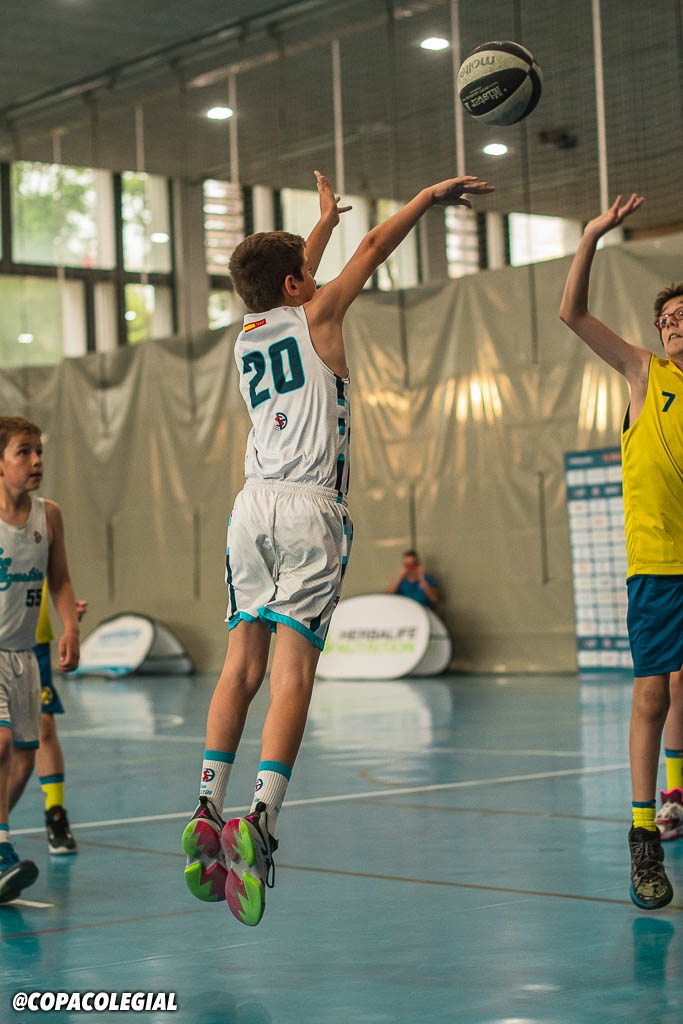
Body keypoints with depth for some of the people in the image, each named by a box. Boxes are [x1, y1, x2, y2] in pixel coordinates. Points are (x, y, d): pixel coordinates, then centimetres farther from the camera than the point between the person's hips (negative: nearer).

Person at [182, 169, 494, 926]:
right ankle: (259, 821, -24)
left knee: (241, 665, 6)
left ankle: (208, 812, -1)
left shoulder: (247, 333, 18)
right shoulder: (316, 317, 4)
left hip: (252, 504, 6)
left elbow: (292, 283, 38)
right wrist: (429, 197, 26)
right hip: (309, 507, -6)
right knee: (292, 673, -12)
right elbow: (373, 247, 14)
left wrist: (324, 219, 53)